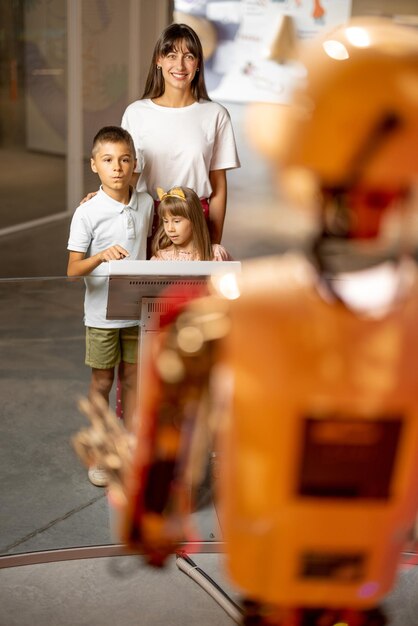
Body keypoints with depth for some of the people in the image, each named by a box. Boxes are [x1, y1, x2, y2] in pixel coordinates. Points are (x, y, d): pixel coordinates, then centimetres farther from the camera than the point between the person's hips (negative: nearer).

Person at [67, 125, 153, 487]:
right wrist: (101, 256, -31)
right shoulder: (87, 213, -14)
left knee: (132, 379, 13)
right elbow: (73, 270, -13)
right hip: (102, 312, -3)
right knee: (102, 382, 10)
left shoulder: (146, 203, -1)